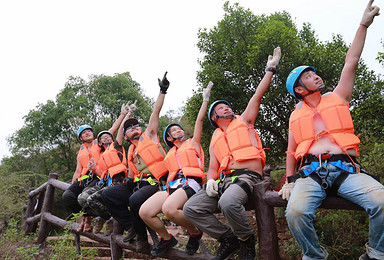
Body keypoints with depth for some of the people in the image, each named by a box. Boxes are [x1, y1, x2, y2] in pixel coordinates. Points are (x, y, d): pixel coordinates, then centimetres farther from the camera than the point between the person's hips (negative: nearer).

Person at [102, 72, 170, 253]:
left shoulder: (149, 135, 11)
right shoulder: (130, 151, 24)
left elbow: (156, 112, 5)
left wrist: (162, 91, 1)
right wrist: (130, 181, 5)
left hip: (156, 183, -7)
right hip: (138, 183, 7)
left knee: (135, 200, -34)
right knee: (108, 194, -4)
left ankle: (142, 236, -7)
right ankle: (132, 227, -2)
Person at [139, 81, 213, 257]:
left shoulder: (192, 143, 21)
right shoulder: (170, 154, 30)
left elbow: (199, 120, 16)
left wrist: (205, 98, 19)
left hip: (190, 183, -4)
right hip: (172, 186, 5)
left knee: (169, 209, -35)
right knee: (144, 212, -20)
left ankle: (195, 233, -7)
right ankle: (166, 239, 5)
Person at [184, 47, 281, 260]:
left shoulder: (243, 121, 18)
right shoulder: (215, 140, 25)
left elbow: (258, 95, 12)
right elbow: (213, 167, 19)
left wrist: (270, 69, 14)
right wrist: (210, 181, -4)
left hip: (248, 176, -5)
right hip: (224, 179, 5)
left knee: (228, 202, -37)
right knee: (191, 208, -12)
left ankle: (247, 240, -7)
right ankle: (228, 238, 1)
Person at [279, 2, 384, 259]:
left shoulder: (337, 98, 19)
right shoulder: (296, 115, 18)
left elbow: (351, 61, 18)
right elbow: (291, 151, 21)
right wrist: (290, 181, 9)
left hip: (346, 170, 1)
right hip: (310, 173, 0)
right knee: (296, 212, -30)